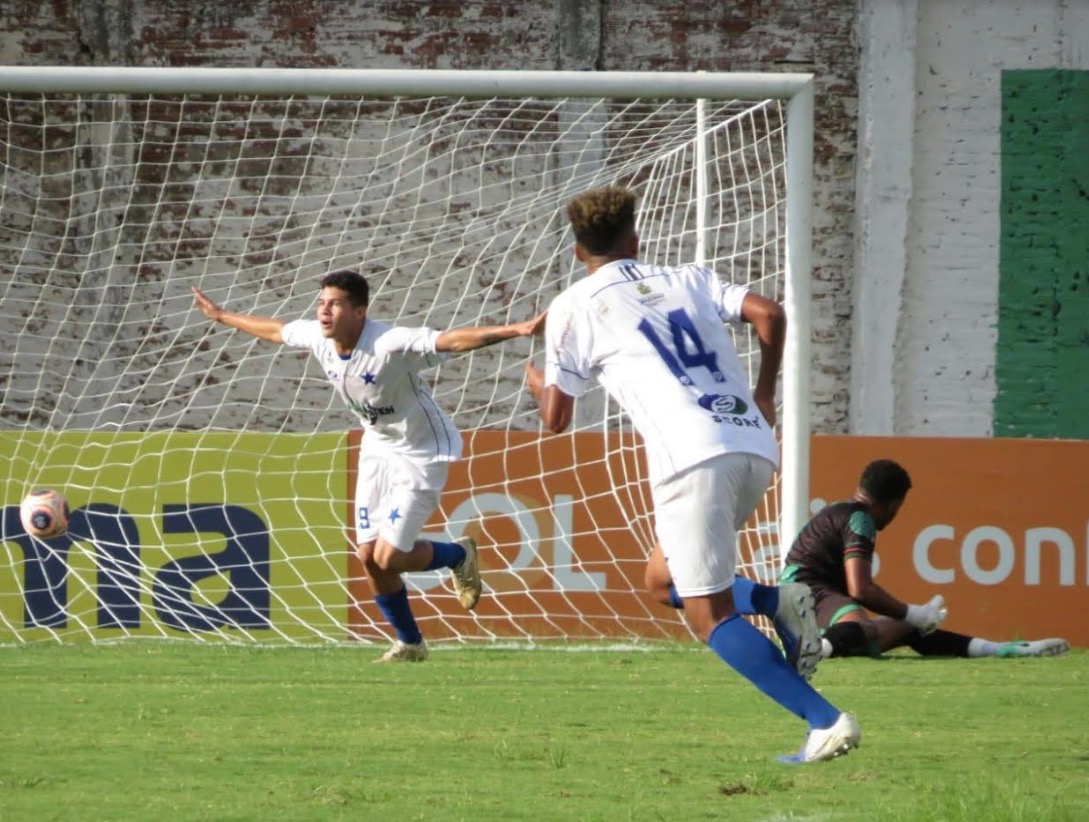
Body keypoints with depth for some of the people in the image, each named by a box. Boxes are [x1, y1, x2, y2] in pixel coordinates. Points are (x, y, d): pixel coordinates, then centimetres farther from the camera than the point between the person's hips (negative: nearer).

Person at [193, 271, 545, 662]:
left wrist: (517, 330, -55)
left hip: (422, 453, -7)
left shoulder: (392, 344, -32)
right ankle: (409, 643, 22)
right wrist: (222, 316, 26)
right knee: (369, 556, 3)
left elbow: (454, 340, -42)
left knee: (389, 557, -12)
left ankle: (459, 556, 19)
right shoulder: (316, 337, -10)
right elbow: (274, 329, 11)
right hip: (378, 449, 7)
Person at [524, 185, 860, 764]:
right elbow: (768, 313, 7)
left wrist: (536, 383, 37)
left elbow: (555, 419, 15)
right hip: (756, 445, 6)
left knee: (709, 618, -2)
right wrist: (763, 396, 19)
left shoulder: (573, 308, 12)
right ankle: (778, 604, -3)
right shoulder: (689, 281, 23)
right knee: (667, 582, 23)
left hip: (693, 455, -6)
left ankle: (825, 720, -16)